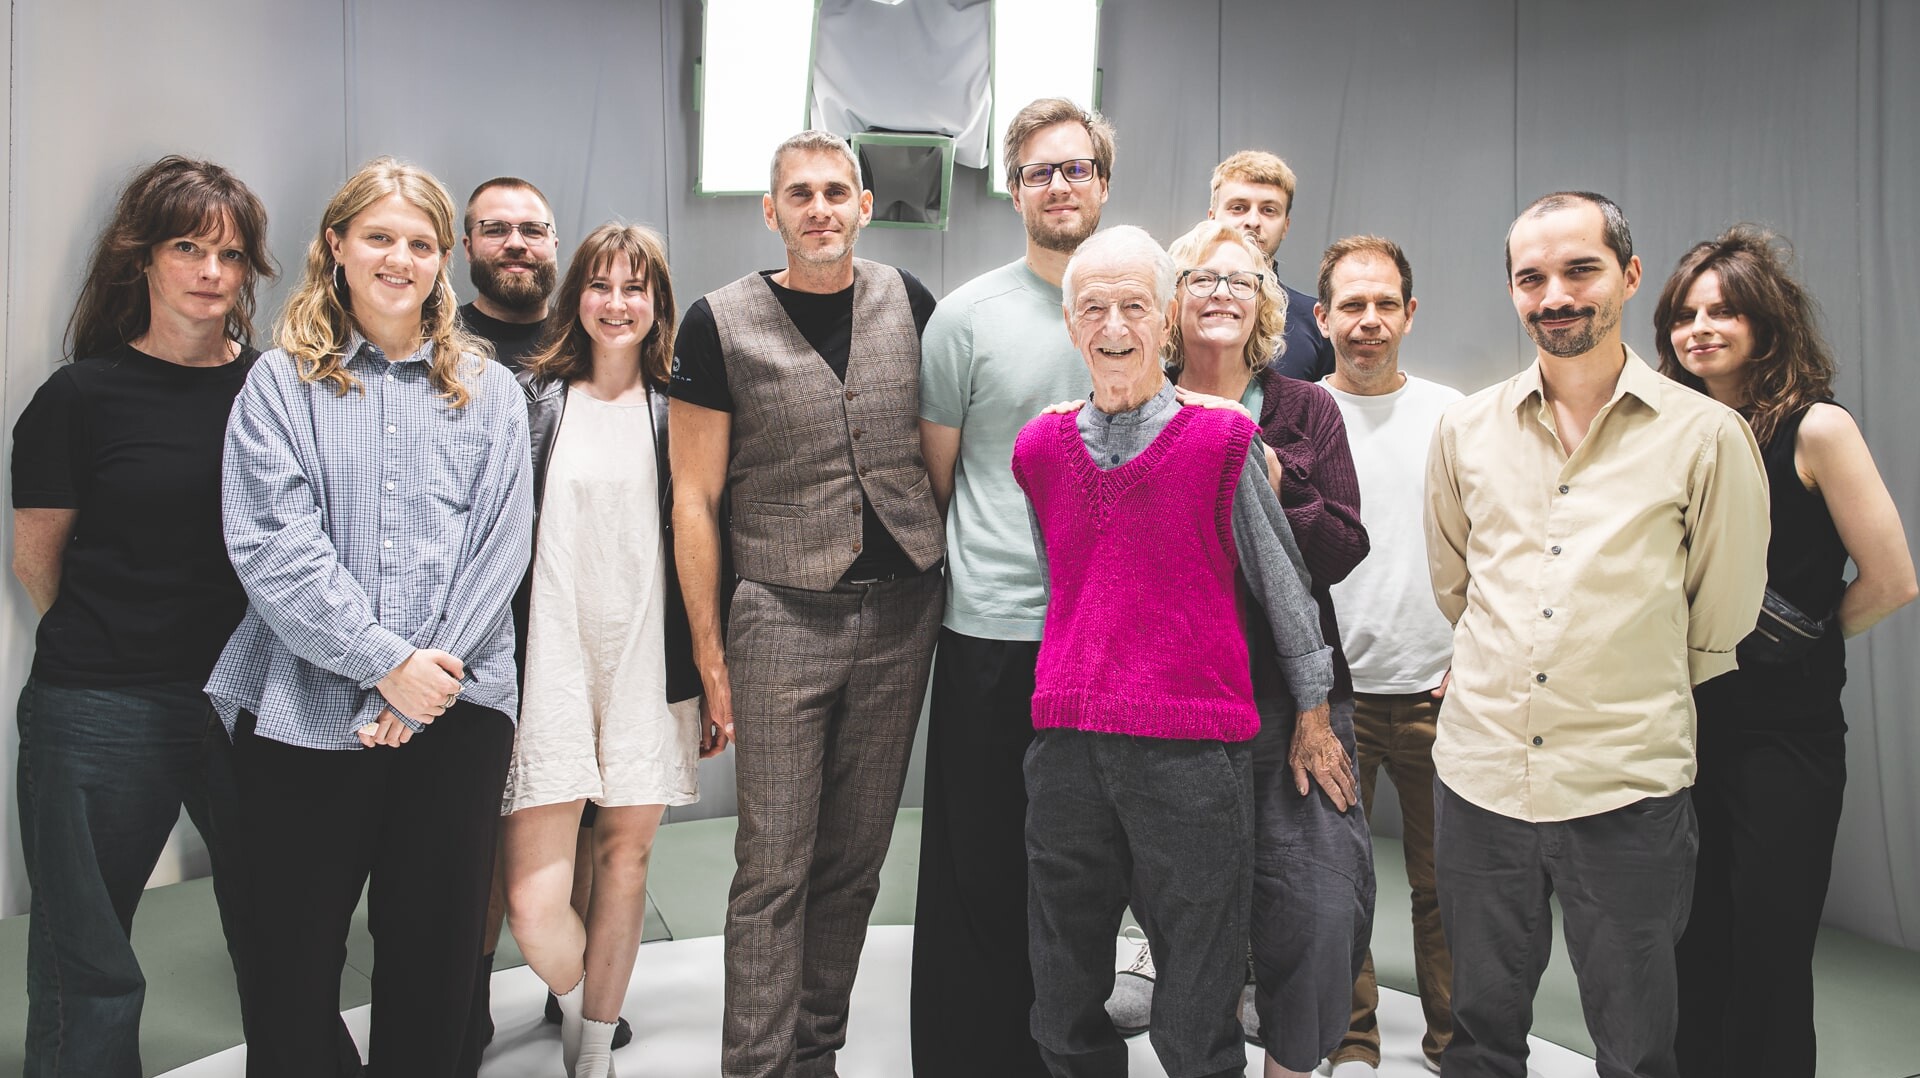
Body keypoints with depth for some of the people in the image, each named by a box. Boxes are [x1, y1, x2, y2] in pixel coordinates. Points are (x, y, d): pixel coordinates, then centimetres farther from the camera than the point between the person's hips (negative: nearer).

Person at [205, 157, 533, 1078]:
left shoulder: (489, 392, 10)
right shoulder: (280, 383, 5)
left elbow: (501, 547, 1)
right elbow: (271, 546, -6)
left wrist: (432, 672, -10)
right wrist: (387, 663, -14)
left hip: (456, 706, 1)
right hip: (307, 709, -1)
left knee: (435, 948, 9)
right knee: (295, 950, 9)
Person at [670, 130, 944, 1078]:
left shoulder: (908, 303, 6)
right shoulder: (721, 323, -2)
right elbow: (696, 499, -1)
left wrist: (951, 576, 9)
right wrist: (708, 653, -4)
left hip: (902, 613, 3)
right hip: (783, 616, -3)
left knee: (855, 855, 11)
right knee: (773, 865, -1)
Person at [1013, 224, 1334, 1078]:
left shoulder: (1222, 444, -2)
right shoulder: (1041, 450, 9)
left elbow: (1283, 587, 7)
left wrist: (1313, 717, 14)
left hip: (1194, 754, -4)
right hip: (1066, 744, 4)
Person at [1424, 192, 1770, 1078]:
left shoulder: (1706, 434, -5)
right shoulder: (1464, 429, 4)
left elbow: (1720, 620, 5)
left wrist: (1635, 702, 11)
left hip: (1628, 795, -2)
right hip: (1477, 775, 3)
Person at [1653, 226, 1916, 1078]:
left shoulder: (1814, 429, -9)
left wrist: (1801, 641, 4)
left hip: (1782, 731, -4)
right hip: (1684, 719, 4)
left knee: (1767, 957, 5)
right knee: (1693, 947, 13)